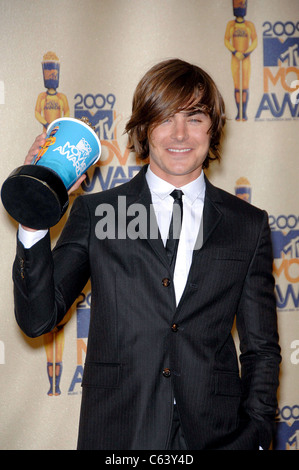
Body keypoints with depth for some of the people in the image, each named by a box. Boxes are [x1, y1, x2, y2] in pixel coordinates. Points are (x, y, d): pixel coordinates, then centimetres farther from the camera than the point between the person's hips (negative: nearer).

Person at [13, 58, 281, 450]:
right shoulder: (94, 212, 2)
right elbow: (39, 318, -4)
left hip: (216, 434, 1)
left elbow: (261, 348, 8)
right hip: (116, 434, -1)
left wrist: (257, 434, -4)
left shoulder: (248, 224, 6)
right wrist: (34, 224, -16)